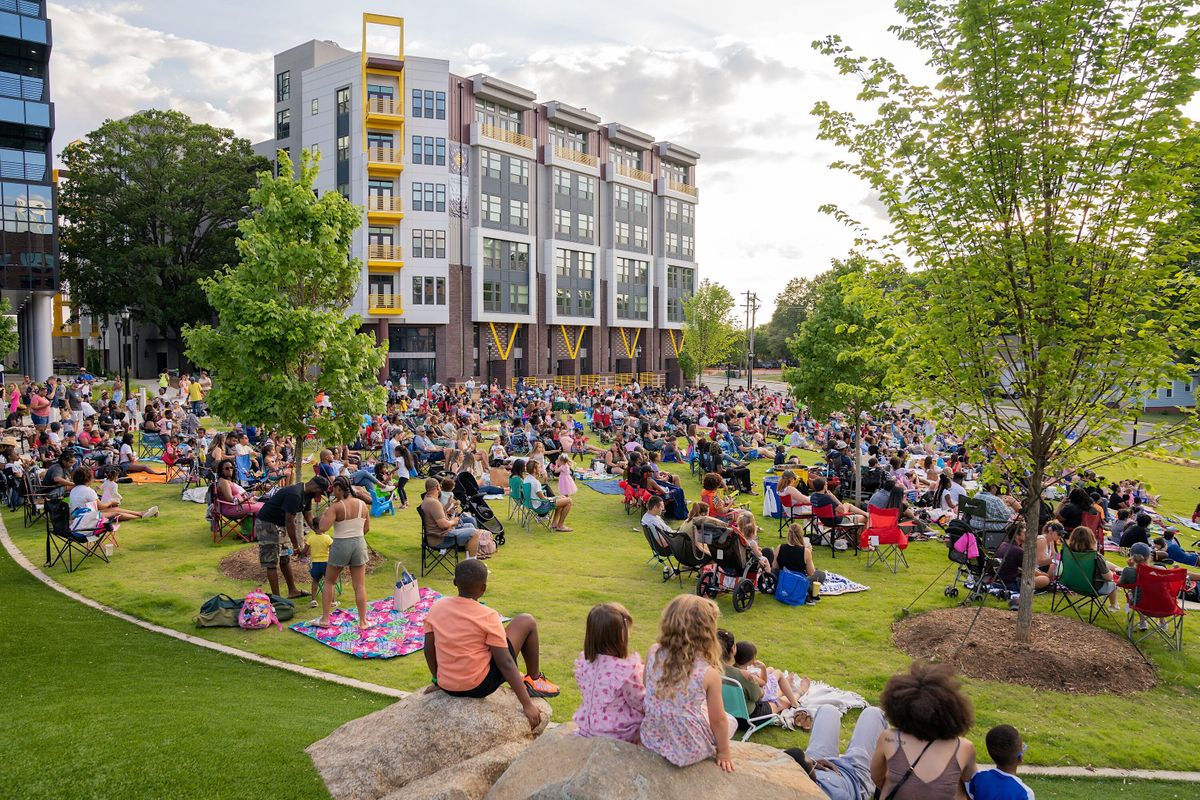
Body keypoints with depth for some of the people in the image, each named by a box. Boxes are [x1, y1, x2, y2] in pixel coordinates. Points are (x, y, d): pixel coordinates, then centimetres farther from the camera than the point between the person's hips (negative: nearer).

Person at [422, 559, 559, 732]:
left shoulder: (437, 607, -4)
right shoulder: (487, 616, -17)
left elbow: (429, 650, 5)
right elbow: (505, 663, -18)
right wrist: (527, 705, -13)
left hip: (447, 687, 5)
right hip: (480, 686, -5)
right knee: (527, 622, 5)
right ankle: (534, 680, 23)